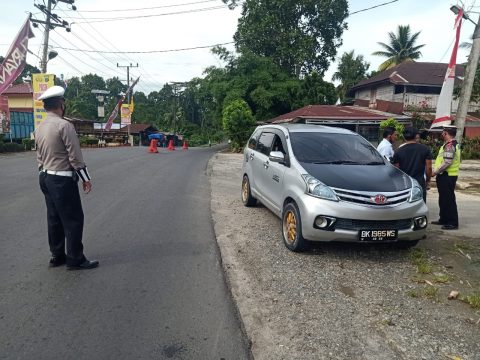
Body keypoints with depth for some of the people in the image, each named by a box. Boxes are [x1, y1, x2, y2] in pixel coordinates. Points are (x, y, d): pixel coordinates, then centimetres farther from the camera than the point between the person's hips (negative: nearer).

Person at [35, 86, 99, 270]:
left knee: (54, 218, 14)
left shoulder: (40, 128, 10)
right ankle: (75, 259, 4)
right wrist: (85, 178, -9)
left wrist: (45, 173, 21)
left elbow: (39, 156, 14)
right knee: (73, 219, -2)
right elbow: (75, 156, -17)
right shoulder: (64, 125, -16)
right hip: (62, 180, -9)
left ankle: (57, 256, 22)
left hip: (46, 178, 9)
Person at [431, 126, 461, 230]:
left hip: (447, 176, -11)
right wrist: (436, 171, 16)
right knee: (443, 199, 18)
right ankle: (444, 219, 28)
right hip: (446, 176, 11)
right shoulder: (454, 144, 16)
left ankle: (453, 223, 1)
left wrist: (435, 172, -18)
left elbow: (447, 162, -25)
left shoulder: (449, 146, -18)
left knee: (449, 199, -5)